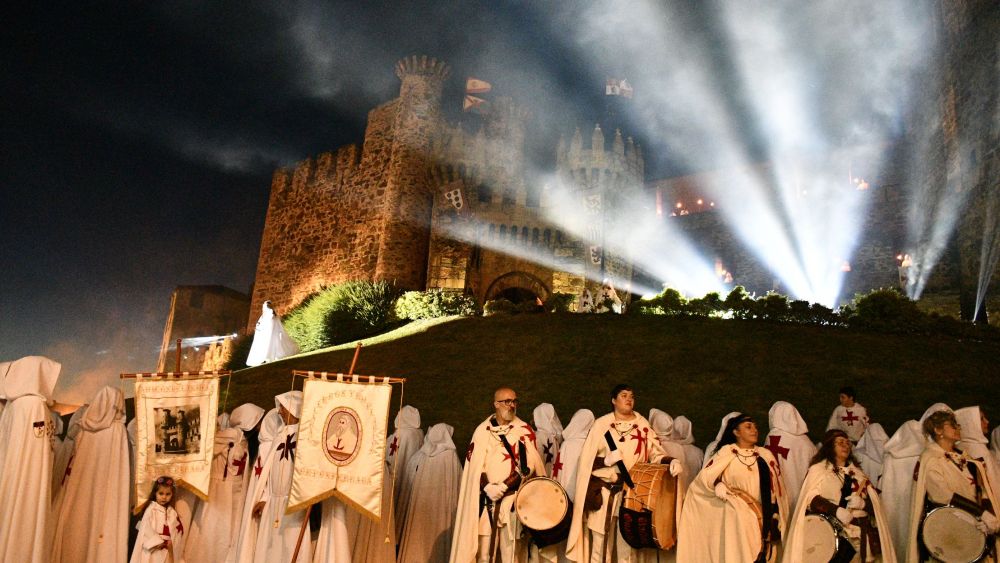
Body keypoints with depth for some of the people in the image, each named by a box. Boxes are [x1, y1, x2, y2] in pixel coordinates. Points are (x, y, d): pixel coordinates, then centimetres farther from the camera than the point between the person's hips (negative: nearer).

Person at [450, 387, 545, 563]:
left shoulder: (525, 430, 2)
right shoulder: (482, 431, 7)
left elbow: (528, 466, -5)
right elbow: (474, 465, 3)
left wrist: (503, 487, -13)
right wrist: (487, 488, -12)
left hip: (513, 499, -1)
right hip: (486, 500, 1)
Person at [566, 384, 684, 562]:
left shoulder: (642, 424, 6)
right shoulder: (601, 424, 0)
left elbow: (655, 453, 1)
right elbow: (587, 461, -1)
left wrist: (671, 460, -17)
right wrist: (607, 460, -17)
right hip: (603, 493, -1)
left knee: (627, 547, 3)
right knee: (600, 545, 5)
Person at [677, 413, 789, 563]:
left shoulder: (766, 455, 8)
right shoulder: (725, 452, 1)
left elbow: (774, 489, 7)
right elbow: (704, 478, -4)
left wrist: (775, 517, 2)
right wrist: (717, 485, -23)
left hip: (762, 518, 2)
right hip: (735, 518, -2)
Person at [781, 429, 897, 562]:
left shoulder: (858, 473, 19)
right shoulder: (818, 469, 4)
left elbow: (875, 503, 12)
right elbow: (811, 498, -8)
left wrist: (862, 503, -9)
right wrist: (836, 510, -21)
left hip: (860, 532, 4)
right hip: (831, 530, -4)